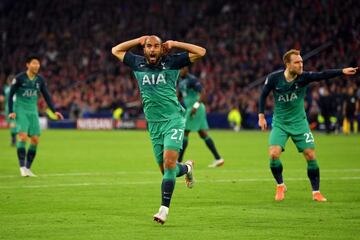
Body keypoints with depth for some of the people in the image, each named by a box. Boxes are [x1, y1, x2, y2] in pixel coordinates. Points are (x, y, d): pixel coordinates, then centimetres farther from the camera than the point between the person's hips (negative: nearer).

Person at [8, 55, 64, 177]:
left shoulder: (40, 80, 6)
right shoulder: (19, 78, -7)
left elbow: (46, 96, 11)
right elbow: (11, 95, -3)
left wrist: (54, 111, 1)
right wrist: (11, 111, -12)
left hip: (33, 111, 5)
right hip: (20, 110, -5)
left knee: (35, 139, -3)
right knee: (23, 136, -19)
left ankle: (28, 168, 7)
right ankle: (22, 167, -15)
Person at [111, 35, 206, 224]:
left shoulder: (172, 62, -2)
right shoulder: (138, 64, 8)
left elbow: (200, 52, -4)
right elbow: (116, 50, 20)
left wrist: (174, 44, -3)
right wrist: (139, 40, 9)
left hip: (173, 119, -4)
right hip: (154, 123, 4)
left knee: (169, 162, -19)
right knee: (165, 169, 6)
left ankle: (164, 208, -17)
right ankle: (186, 168, 41)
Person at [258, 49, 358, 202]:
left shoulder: (304, 77, -14)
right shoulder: (274, 78, -13)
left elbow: (323, 75, -30)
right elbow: (263, 95, 3)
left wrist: (342, 71, -44)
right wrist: (261, 115, 0)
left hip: (299, 122, 1)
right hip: (280, 123, -1)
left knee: (311, 155, -6)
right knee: (274, 154, -18)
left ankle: (316, 192, 10)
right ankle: (280, 186, 8)